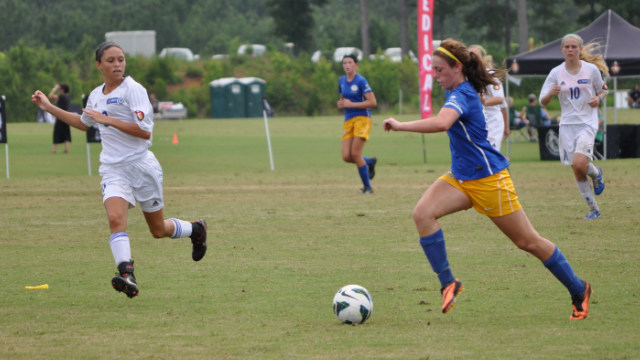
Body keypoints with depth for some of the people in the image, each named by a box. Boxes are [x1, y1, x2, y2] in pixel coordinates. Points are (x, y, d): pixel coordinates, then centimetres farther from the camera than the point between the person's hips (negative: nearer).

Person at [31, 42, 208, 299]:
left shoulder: (133, 90, -10)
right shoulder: (96, 95, 10)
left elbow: (145, 131, -19)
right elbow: (84, 123, 32)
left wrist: (107, 119, -21)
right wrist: (49, 107, 27)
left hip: (141, 166, -4)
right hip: (113, 169, 4)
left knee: (159, 230, 9)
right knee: (115, 218, -24)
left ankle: (196, 230, 40)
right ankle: (126, 274, -37)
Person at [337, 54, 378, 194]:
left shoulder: (361, 81, -10)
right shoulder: (341, 81, 11)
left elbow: (372, 103, -15)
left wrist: (351, 104, -16)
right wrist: (341, 104, 2)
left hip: (362, 118, -6)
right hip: (348, 120, 6)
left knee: (355, 153, -15)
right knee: (346, 157, -5)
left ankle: (367, 186, -1)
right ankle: (370, 162, 25)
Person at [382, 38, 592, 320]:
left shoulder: (461, 95, -21)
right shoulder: (458, 92, 7)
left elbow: (442, 123, -42)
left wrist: (400, 126, -36)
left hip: (488, 179, -9)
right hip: (460, 178, 9)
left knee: (528, 242, 2)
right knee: (423, 213, -17)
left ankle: (579, 291, 18)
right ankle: (448, 283, -13)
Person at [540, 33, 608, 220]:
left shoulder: (592, 69, -2)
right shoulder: (556, 73, 1)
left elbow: (603, 90, 14)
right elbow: (543, 101, 0)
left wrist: (599, 98, -9)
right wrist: (551, 93, -22)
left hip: (587, 123, -3)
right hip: (567, 125, 3)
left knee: (579, 164, -23)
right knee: (577, 173, 2)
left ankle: (596, 173, 13)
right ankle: (593, 209, 17)